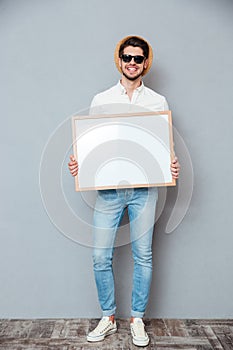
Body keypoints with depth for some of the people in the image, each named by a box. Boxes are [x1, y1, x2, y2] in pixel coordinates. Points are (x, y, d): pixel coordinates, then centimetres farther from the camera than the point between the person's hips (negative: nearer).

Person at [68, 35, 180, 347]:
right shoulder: (101, 100, 9)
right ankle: (108, 318, 24)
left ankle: (137, 319, 26)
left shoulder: (158, 102, 8)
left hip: (145, 188, 0)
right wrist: (78, 163, -11)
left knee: (143, 256, 7)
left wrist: (173, 165, -14)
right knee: (101, 256, 2)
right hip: (109, 188, 1)